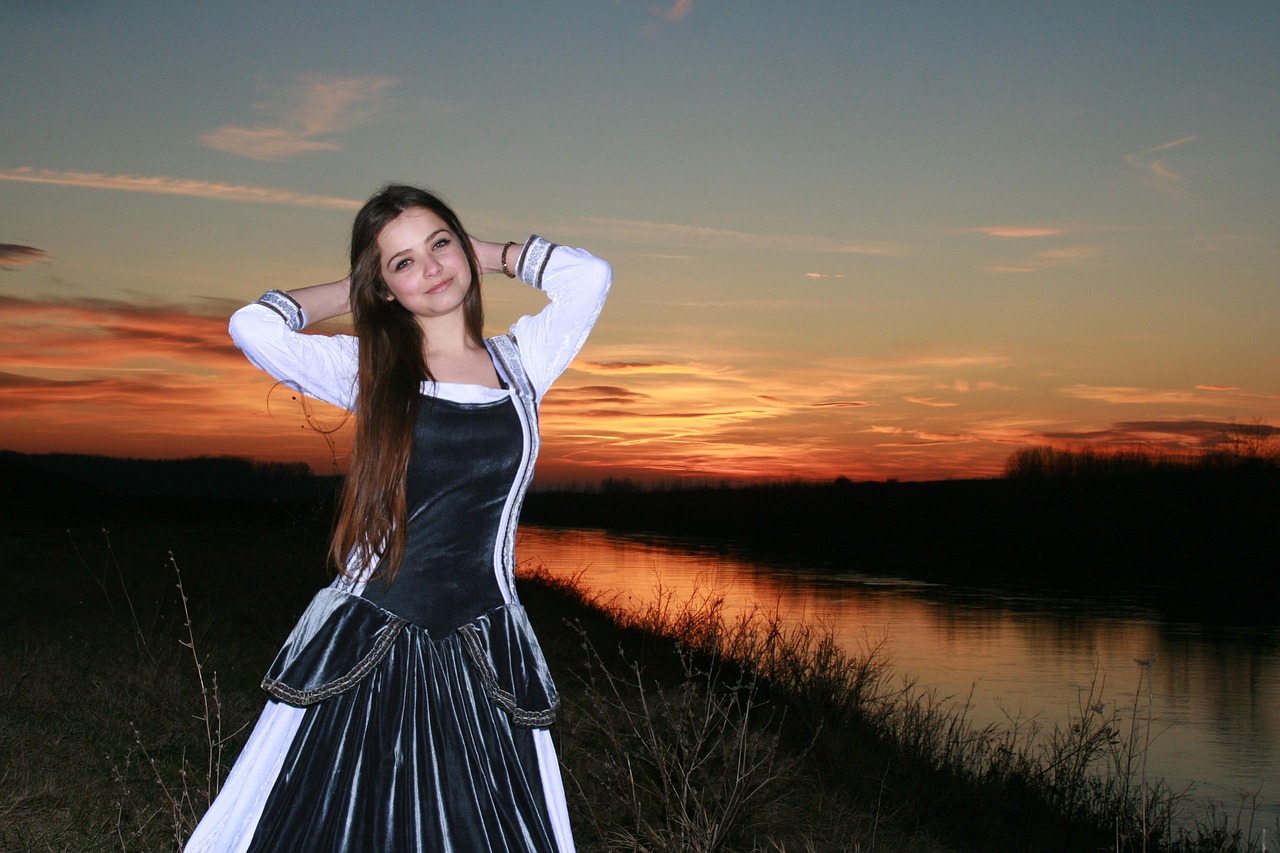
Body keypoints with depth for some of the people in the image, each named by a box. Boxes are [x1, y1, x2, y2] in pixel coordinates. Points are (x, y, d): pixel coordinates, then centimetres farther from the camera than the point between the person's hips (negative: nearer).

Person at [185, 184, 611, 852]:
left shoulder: (520, 360, 9)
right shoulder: (370, 369, 3)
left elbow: (588, 276, 4)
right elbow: (255, 326, -9)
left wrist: (488, 256, 14)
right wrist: (351, 290, 6)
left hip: (482, 666, 1)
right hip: (359, 653, -1)